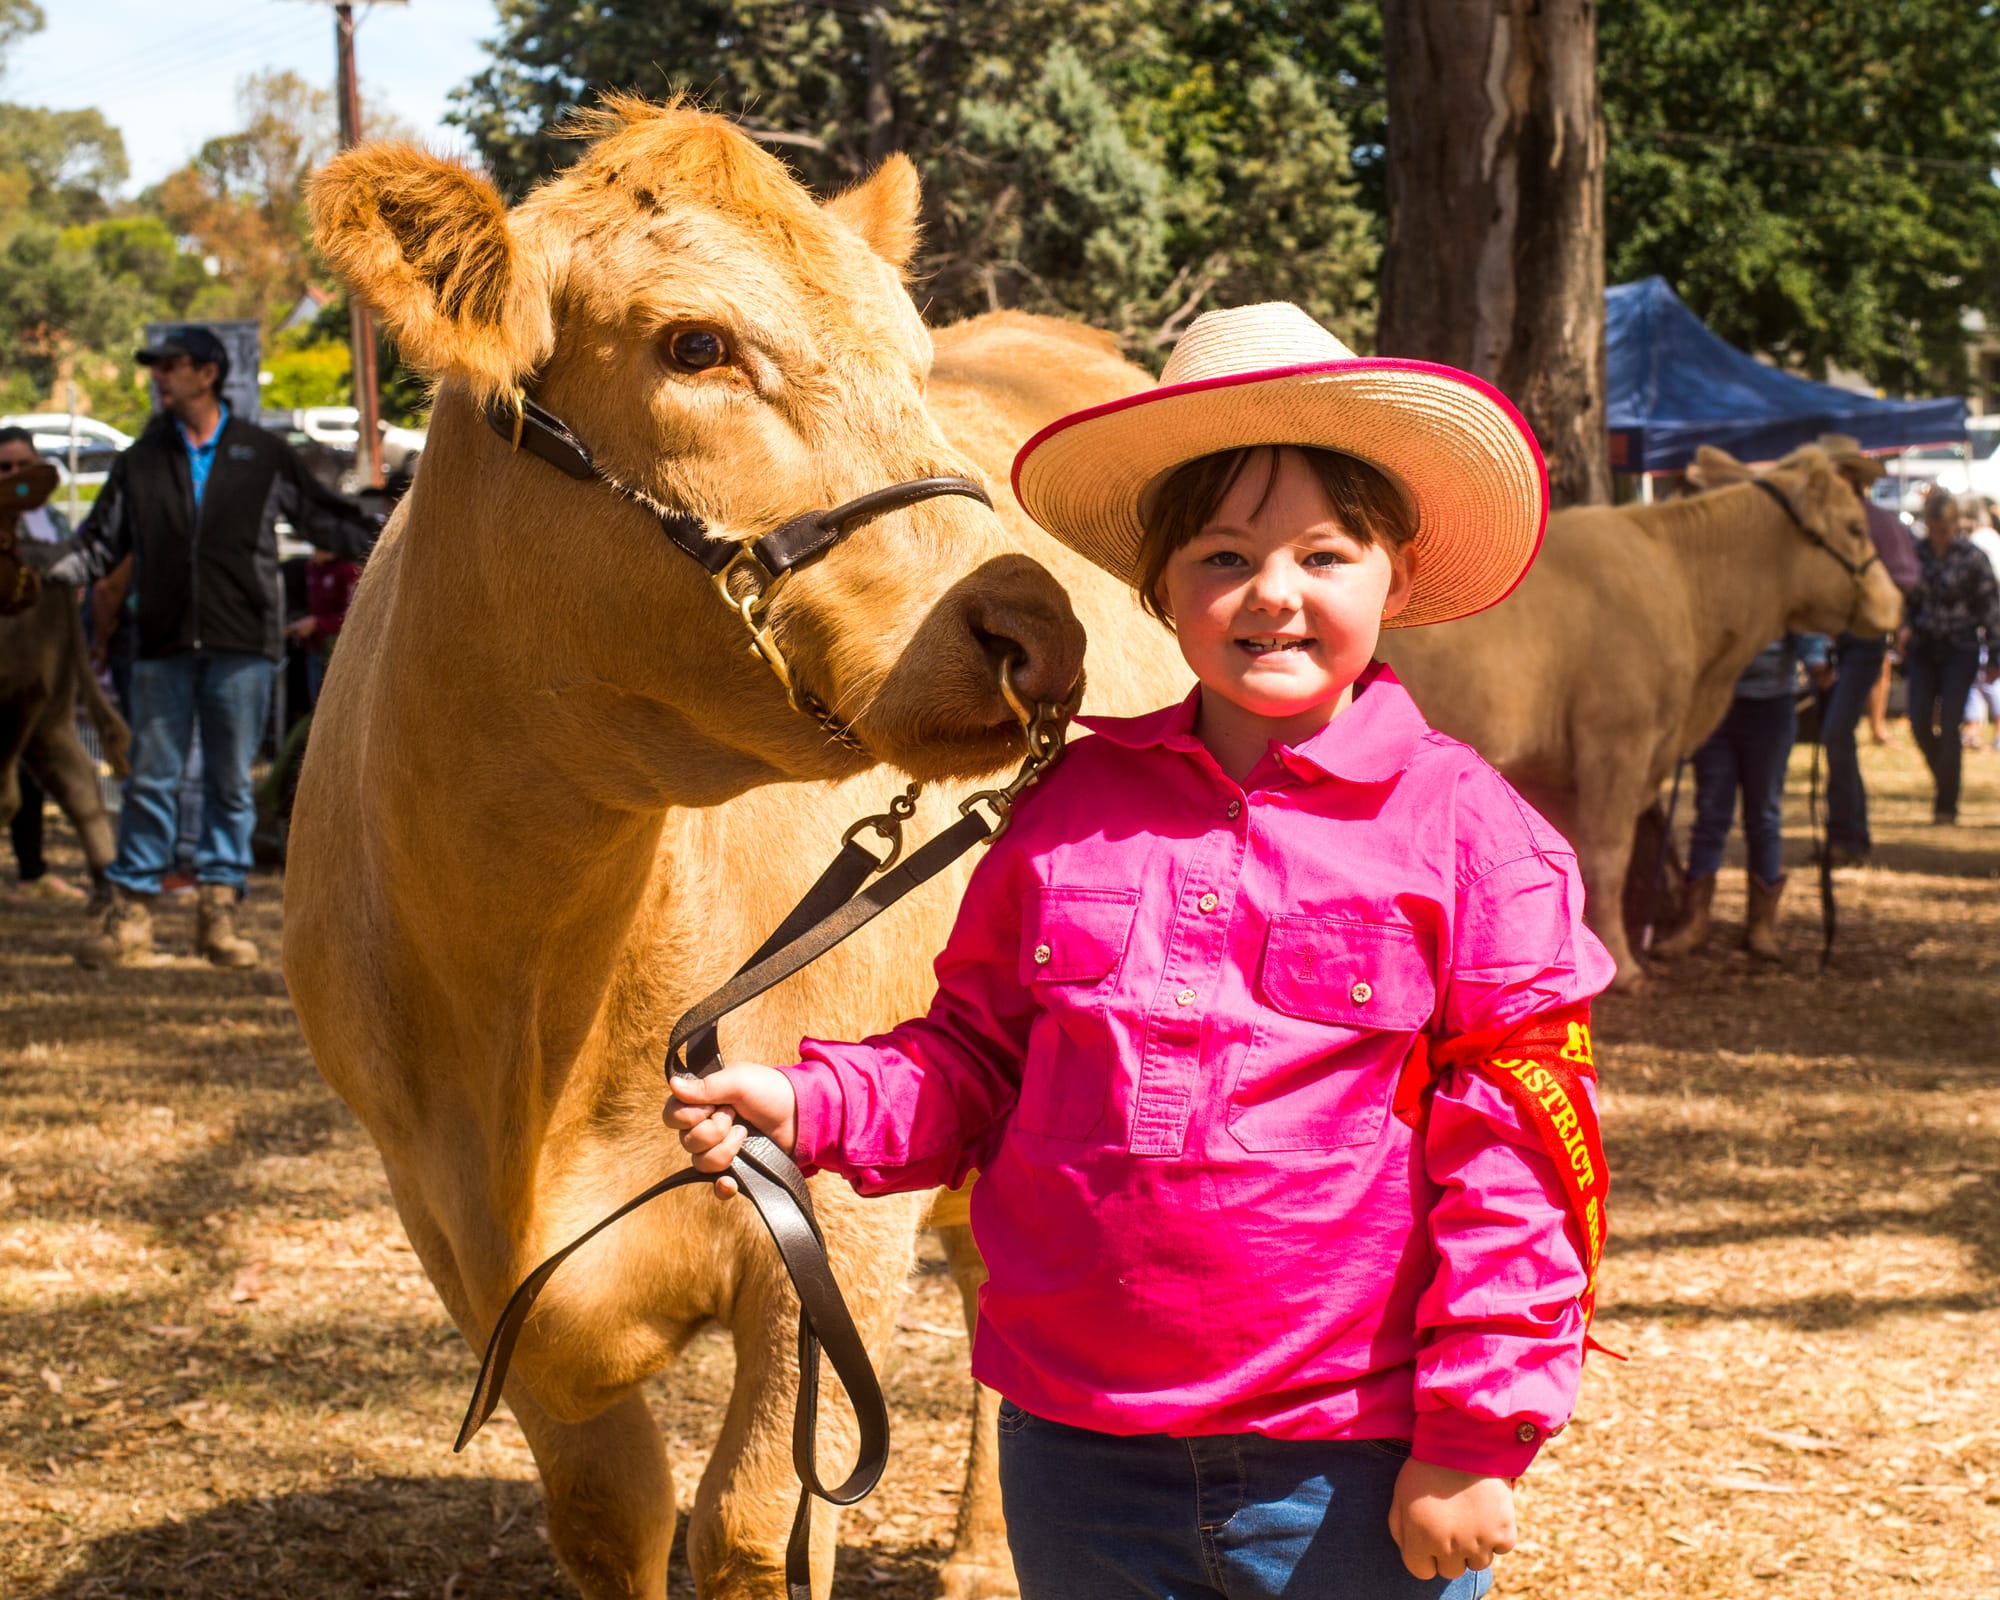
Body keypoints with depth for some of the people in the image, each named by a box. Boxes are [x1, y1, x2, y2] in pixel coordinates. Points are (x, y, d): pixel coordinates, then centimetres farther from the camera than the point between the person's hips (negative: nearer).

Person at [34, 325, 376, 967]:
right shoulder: (141, 462, 11)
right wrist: (47, 574, -3)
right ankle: (131, 911, 5)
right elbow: (101, 540, 13)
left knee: (231, 781, 3)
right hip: (163, 647, 1)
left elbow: (329, 520, 11)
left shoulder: (264, 455, 7)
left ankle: (219, 911, 9)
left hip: (241, 647, -1)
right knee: (150, 780, 1)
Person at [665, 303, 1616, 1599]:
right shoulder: (1075, 809, 5)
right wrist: (811, 1105, -6)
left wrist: (1474, 1438, -10)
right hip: (1079, 1453, 3)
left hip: (1355, 1482, -3)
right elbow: (977, 1056, 13)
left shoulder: (1465, 829, -6)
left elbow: (1517, 1143, -7)